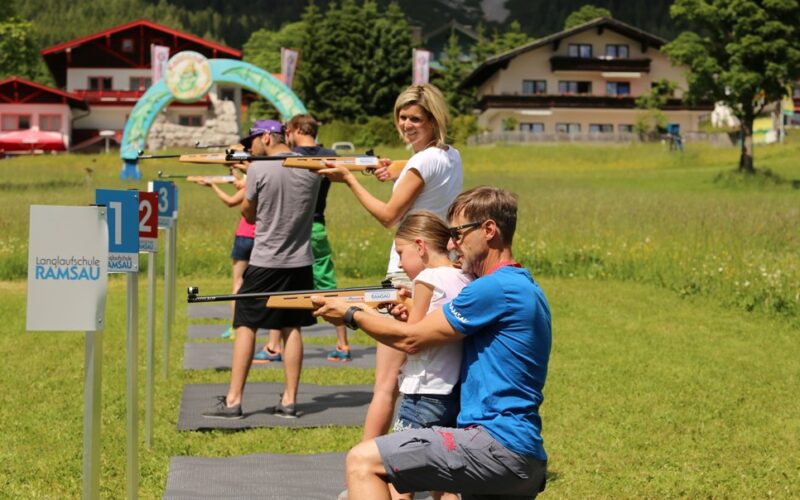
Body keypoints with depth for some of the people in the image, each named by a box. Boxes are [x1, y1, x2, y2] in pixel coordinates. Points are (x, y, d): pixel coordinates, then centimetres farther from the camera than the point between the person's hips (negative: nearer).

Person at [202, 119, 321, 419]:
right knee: (291, 328, 9)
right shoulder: (310, 168, 3)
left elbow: (249, 213, 0)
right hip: (300, 261, 4)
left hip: (265, 261, -4)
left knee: (246, 327, 3)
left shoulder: (258, 169, -11)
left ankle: (233, 400, 3)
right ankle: (289, 401, 9)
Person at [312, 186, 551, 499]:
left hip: (496, 445, -10)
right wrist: (415, 316, 13)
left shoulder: (495, 288, -11)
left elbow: (411, 340, -5)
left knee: (363, 461, -14)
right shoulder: (524, 288, 19)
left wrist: (350, 315, 8)